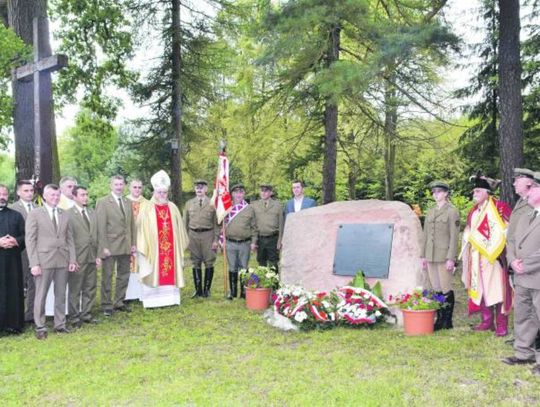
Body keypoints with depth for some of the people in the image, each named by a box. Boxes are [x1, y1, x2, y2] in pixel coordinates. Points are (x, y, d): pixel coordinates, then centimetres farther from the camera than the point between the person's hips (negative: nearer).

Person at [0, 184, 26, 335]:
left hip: (12, 261, 2)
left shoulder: (16, 215, 12)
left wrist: (16, 241, -11)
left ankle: (12, 324, 11)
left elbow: (25, 236, 8)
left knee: (13, 292, 3)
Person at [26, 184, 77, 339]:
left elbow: (69, 239, 11)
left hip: (62, 261, 4)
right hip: (44, 260, -4)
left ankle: (60, 324, 18)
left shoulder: (64, 215, 12)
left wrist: (72, 260, 3)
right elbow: (30, 240, -5)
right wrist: (34, 263, -11)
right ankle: (40, 328, 11)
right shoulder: (35, 214, -1)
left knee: (61, 294, 9)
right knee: (41, 296, 2)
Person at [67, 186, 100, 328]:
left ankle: (86, 314, 24)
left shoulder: (92, 213, 13)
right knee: (75, 289, 3)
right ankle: (74, 317, 14)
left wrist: (98, 255, 9)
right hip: (77, 258, -6)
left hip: (92, 257, 6)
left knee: (90, 288, 12)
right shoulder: (68, 214, -8)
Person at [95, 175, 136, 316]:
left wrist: (133, 243, 8)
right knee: (107, 276, 3)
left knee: (124, 275, 12)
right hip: (110, 245, -6)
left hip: (125, 246, 6)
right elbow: (101, 226, -10)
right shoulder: (102, 202, -6)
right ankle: (106, 306, 12)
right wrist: (104, 246, -15)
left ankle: (119, 303, 24)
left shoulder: (128, 202, 12)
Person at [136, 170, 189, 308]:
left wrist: (181, 244, 13)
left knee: (171, 271, 6)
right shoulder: (146, 208, -1)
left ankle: (170, 298, 13)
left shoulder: (172, 207, 9)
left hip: (170, 246, 4)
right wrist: (144, 246, -9)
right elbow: (142, 228, -3)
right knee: (153, 273, -1)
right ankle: (152, 300, 5)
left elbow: (179, 228, 14)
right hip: (152, 247, -3)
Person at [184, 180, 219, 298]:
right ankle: (198, 289, 15)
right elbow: (185, 222, 13)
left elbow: (216, 223, 1)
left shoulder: (212, 203, 2)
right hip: (193, 235, 2)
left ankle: (207, 289, 12)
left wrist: (216, 239, -5)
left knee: (209, 263, 1)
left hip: (208, 235, -2)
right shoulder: (189, 203, 11)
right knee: (195, 263, 6)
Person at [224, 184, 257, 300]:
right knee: (232, 268, 8)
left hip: (245, 243, 0)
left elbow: (254, 227, 6)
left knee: (243, 268, 7)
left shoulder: (249, 208, 4)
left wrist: (253, 242, 0)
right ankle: (232, 291, 17)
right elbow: (222, 224, 7)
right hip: (230, 243, 0)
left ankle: (244, 291, 16)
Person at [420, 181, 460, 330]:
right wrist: (423, 256, 13)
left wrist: (451, 258, -14)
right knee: (436, 289, 9)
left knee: (446, 289, -1)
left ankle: (447, 321, 9)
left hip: (444, 256, -6)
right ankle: (439, 320, 17)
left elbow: (454, 236, -9)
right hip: (431, 256, 6)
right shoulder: (431, 212, 15)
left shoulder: (452, 211, -4)